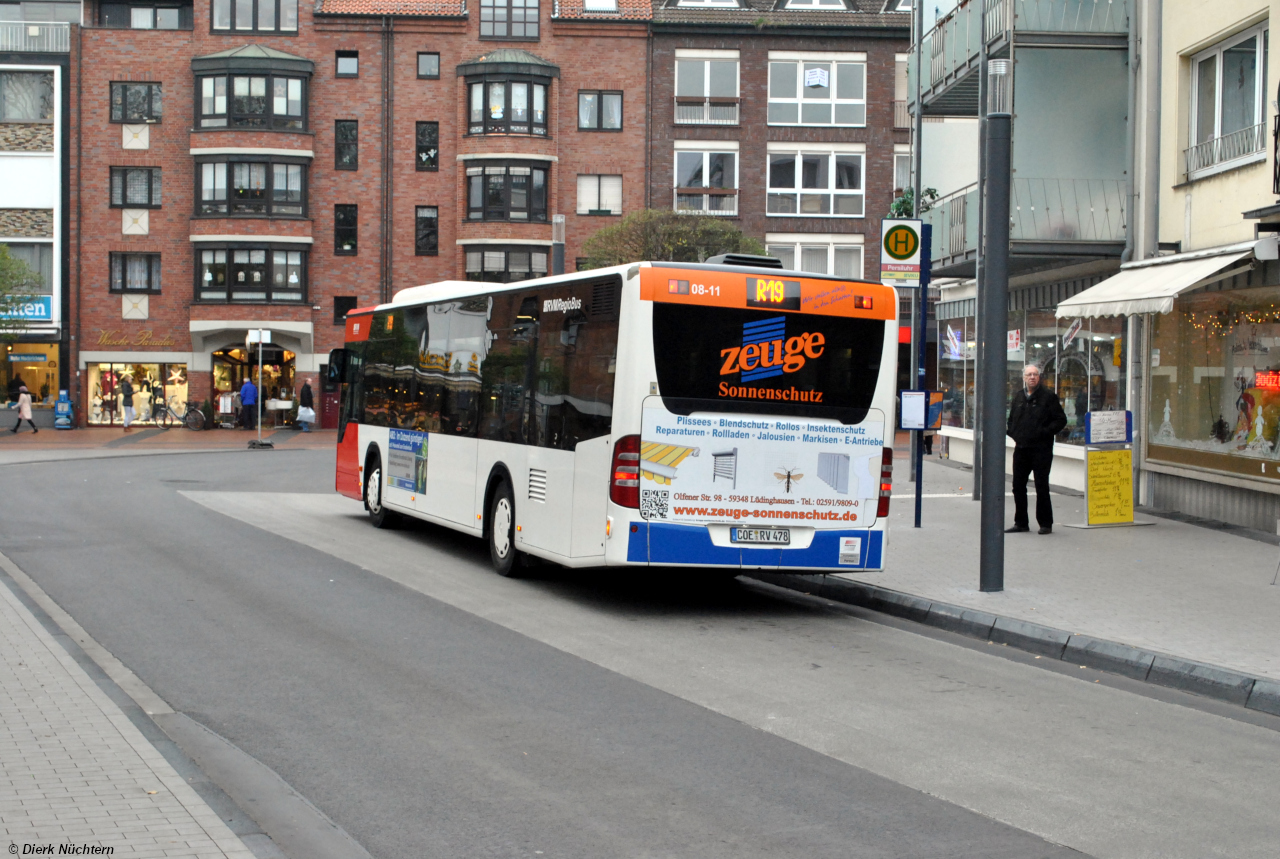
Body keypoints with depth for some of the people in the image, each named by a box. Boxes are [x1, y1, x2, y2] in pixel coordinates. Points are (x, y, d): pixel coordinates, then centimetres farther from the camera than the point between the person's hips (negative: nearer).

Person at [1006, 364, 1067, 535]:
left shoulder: (1048, 397, -4)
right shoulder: (1018, 397, 14)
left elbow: (1061, 420, -5)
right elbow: (1012, 419, 26)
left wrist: (1045, 432, -16)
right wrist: (1013, 433, 8)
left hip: (1041, 449, -6)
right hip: (1021, 448, 6)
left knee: (1042, 487, -3)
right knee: (1018, 486, 8)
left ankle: (1045, 523, 5)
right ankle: (1021, 522, 17)